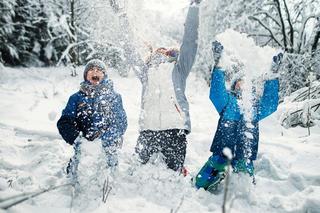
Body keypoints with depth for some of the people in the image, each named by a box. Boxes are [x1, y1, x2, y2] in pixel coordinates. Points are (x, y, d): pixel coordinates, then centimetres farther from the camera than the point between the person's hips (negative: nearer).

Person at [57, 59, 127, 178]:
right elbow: (65, 121, 6)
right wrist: (76, 138, -12)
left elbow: (121, 121, 8)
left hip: (107, 145, 0)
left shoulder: (114, 97, 13)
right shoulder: (76, 98, 14)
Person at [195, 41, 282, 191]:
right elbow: (216, 92, -3)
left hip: (245, 154, 2)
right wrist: (218, 66, -14)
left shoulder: (256, 106, 22)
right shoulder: (227, 100, 15)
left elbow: (271, 104, 5)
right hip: (222, 149, -1)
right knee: (201, 183, -6)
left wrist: (273, 75, 0)